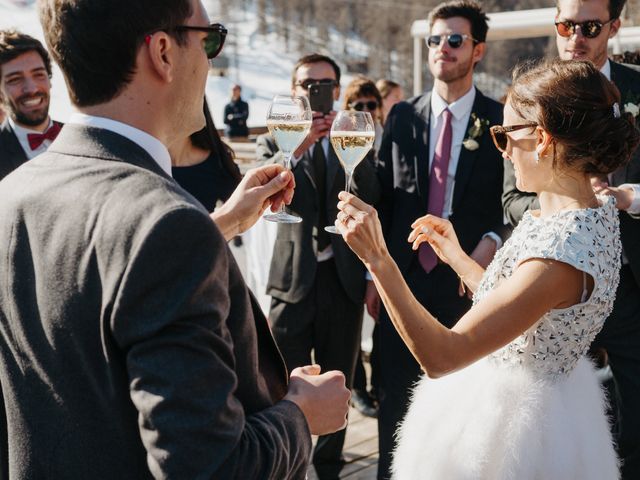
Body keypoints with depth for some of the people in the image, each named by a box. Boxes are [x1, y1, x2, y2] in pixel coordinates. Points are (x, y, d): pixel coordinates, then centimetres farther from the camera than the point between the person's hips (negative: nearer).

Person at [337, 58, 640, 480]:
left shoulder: (563, 248, -32)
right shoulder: (592, 212, -2)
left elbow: (440, 357, -32)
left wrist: (377, 257, -34)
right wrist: (456, 256, 8)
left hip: (514, 414, -8)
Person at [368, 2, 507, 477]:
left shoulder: (500, 120, -2)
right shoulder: (402, 116, 5)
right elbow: (383, 199, 5)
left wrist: (492, 240, -17)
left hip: (469, 279, -2)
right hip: (404, 277, 2)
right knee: (395, 397, 10)